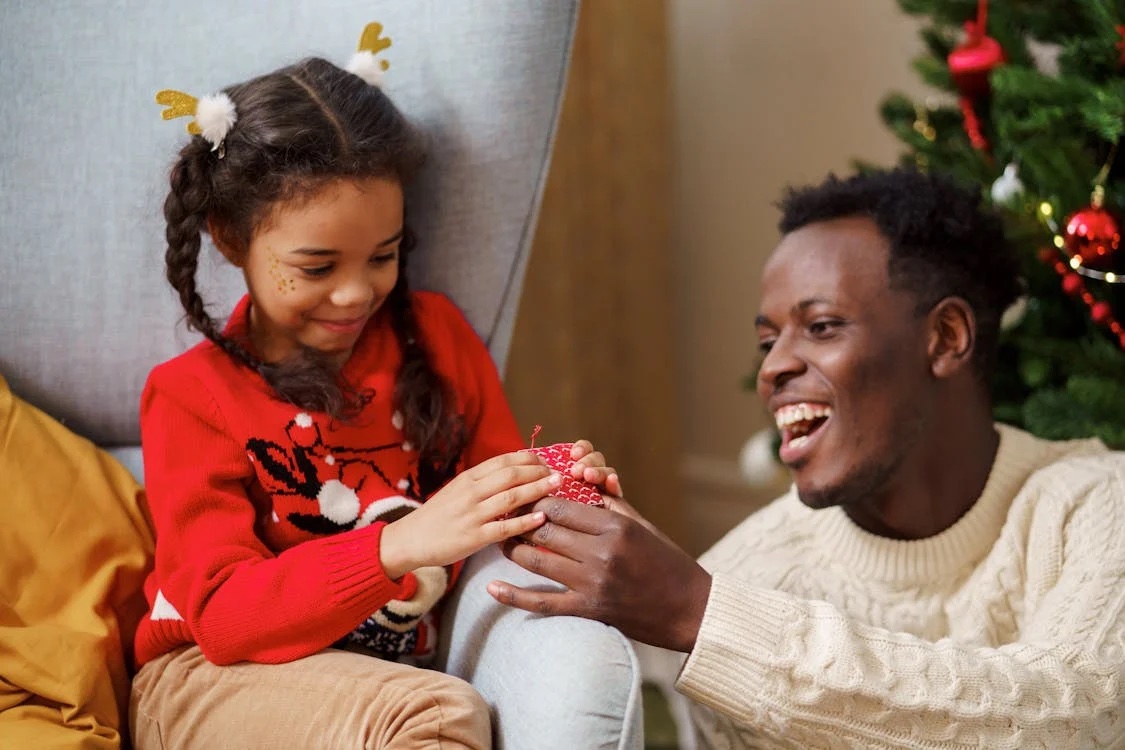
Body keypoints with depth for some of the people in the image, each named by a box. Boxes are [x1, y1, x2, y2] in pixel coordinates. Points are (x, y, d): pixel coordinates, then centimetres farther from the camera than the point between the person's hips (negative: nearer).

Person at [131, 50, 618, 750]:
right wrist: (400, 545, -31)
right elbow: (224, 614, -15)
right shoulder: (191, 395, -5)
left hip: (399, 664, 4)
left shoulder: (435, 333, 7)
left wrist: (553, 492, -13)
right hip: (217, 682, -4)